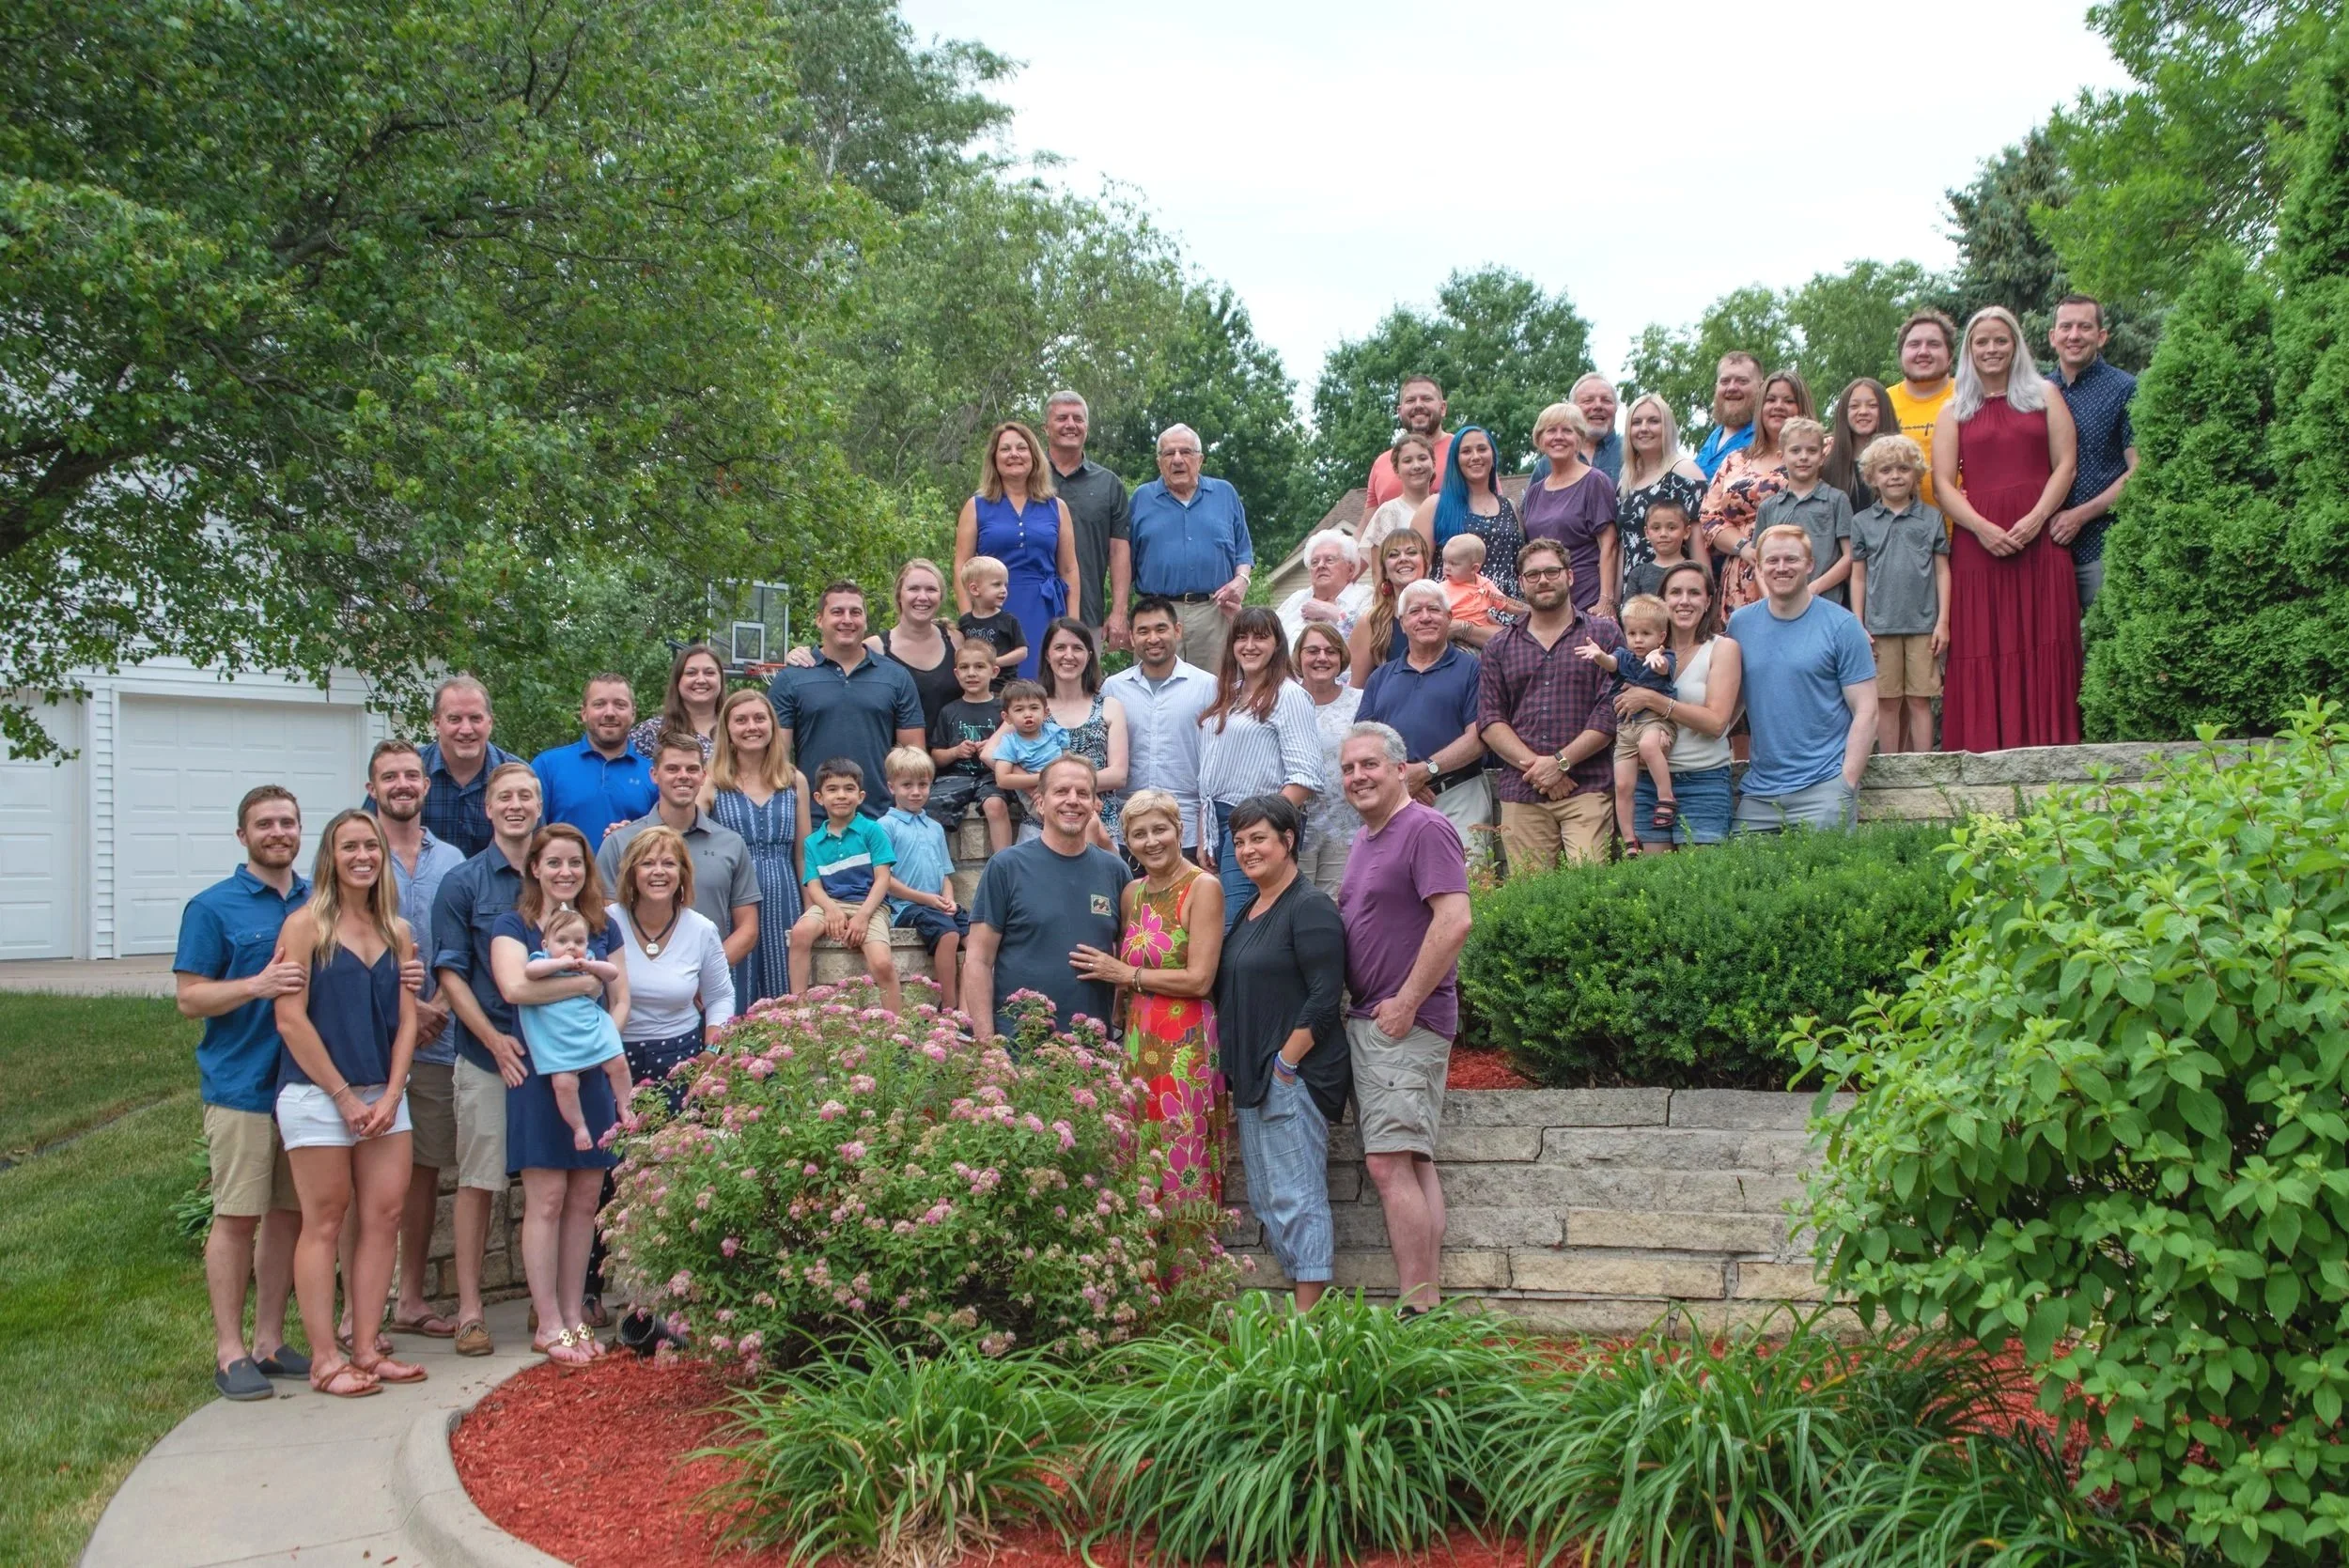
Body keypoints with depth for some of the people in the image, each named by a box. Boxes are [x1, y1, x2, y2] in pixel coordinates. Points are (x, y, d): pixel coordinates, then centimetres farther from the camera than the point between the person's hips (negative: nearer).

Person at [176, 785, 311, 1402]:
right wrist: (256, 986, -21)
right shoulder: (213, 907, -3)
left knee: (291, 1213, 10)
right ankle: (229, 1351, 7)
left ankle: (270, 1340, 20)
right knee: (237, 1216, -2)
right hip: (241, 1088, -5)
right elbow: (189, 998, -6)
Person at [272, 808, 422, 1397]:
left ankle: (366, 1348, 13)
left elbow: (406, 1019, 9)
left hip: (383, 1097, 5)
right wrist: (344, 1096, -11)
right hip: (317, 1096, -5)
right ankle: (324, 1361, 5)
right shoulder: (306, 925, -5)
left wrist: (390, 1096, -4)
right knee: (324, 1223, 0)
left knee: (384, 1218, 4)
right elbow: (291, 1019, -10)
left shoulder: (396, 931, 10)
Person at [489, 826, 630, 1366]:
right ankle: (549, 1325, 5)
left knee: (586, 1199, 7)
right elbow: (515, 987, -19)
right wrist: (585, 981, -12)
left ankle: (574, 1314, 16)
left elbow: (621, 1000, 12)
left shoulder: (603, 926, 13)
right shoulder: (513, 925, -1)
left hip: (595, 1076, 4)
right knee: (547, 1199, -3)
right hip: (540, 1076, -4)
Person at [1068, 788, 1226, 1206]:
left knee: (1184, 1172, -4)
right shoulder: (1132, 893, 14)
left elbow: (1199, 979, -14)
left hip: (1186, 1046, -6)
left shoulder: (1203, 887, -7)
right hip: (1138, 1042, 6)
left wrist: (1125, 975, -6)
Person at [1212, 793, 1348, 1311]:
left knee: (1296, 1199, -8)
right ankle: (1305, 1304, 19)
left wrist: (1286, 1063, -17)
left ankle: (1308, 1321, -3)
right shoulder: (1249, 910, 17)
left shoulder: (1310, 908, -11)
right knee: (1266, 1200, 12)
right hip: (1252, 1079, 10)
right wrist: (1239, 1070, 14)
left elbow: (1325, 998, -17)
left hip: (1293, 1078, -10)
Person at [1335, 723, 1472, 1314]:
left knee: (1389, 1162, -13)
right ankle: (1429, 1304, 13)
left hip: (1405, 1021, -10)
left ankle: (1417, 1309, -10)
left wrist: (1406, 1003, -18)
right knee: (1414, 1163, 9)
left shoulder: (1426, 829, -11)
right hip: (1367, 1020, 10)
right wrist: (1362, 1009, 14)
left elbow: (1454, 921, -21)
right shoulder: (1365, 838, 17)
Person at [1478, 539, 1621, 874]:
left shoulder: (1604, 635, 10)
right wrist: (1532, 765, -7)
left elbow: (1611, 711, 0)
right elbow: (1489, 720, 8)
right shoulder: (1499, 648, 17)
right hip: (1520, 794, 2)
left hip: (1587, 788, -2)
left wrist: (1560, 762, -9)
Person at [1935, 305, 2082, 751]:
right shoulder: (1954, 410, 14)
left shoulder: (2044, 396, 14)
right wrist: (1982, 528, -12)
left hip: (2040, 540, 0)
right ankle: (1986, 754, -4)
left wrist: (2035, 519, -12)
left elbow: (2066, 463, 4)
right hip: (1977, 543, 1)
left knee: (2042, 647, -5)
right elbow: (1942, 483, 4)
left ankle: (2045, 745, -3)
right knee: (1983, 651, -4)